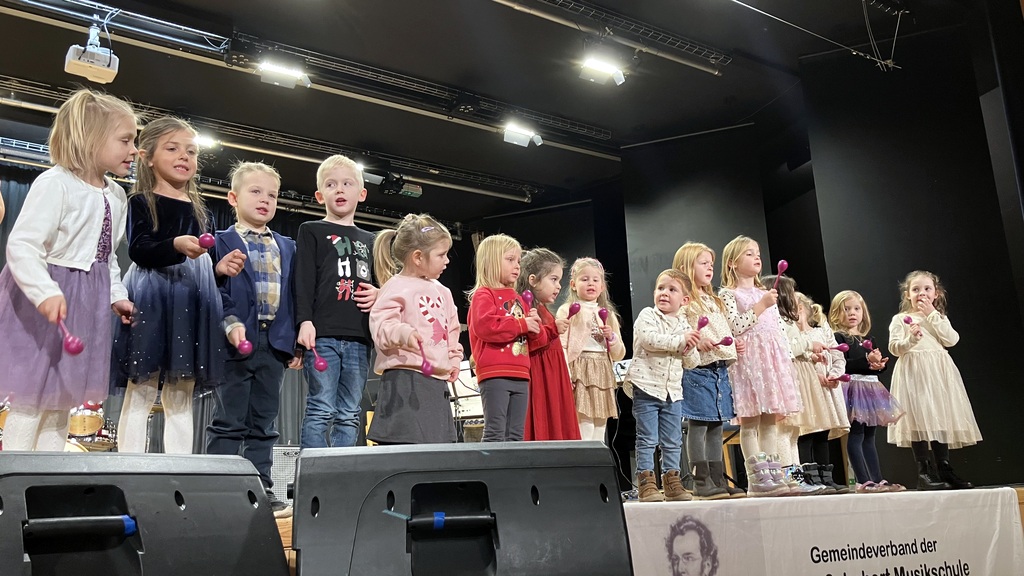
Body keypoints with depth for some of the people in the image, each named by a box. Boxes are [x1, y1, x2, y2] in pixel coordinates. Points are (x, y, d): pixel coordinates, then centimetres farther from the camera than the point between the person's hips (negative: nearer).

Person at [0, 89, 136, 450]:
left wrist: (116, 295, 13)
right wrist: (45, 292, -36)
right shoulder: (54, 184, -18)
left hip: (86, 305, 8)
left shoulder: (117, 196, 8)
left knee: (63, 400, 14)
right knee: (30, 400, -1)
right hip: (42, 303, -8)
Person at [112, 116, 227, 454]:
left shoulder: (199, 210, 17)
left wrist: (222, 265, -2)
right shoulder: (142, 202, 1)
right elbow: (138, 251, -13)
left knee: (181, 398, 7)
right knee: (141, 392, -4)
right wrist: (176, 245, -29)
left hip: (192, 300, 5)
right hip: (152, 297, -5)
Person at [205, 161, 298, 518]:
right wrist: (231, 324, -22)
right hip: (236, 341, -4)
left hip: (275, 343, 5)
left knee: (264, 422, 10)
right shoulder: (222, 243, 2)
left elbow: (295, 295, 14)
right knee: (229, 422, 1)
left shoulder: (287, 247, 17)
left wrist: (297, 343, 8)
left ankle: (262, 488, 17)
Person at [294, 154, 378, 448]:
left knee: (349, 415, 6)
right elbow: (303, 279, -2)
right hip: (323, 335, -4)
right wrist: (305, 321, -15)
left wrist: (379, 295, 4)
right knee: (321, 411, -7)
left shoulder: (369, 240, 21)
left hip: (359, 338, 5)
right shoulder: (311, 231, 8)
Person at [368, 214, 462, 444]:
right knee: (406, 443, -12)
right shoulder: (395, 287, -7)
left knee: (438, 441, 10)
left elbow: (452, 328, 29)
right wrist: (404, 333, -35)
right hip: (405, 379, -8)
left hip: (437, 380, 8)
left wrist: (454, 359, 20)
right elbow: (381, 326, -17)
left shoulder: (441, 291, 19)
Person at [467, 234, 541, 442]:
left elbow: (529, 336, 27)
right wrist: (522, 324, -14)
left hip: (520, 375, 8)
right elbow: (484, 326, -20)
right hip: (495, 374, -8)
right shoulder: (483, 295, -2)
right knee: (495, 433, -7)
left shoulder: (518, 298, 22)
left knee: (516, 434, 9)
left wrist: (534, 322, 2)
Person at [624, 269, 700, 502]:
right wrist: (680, 340, -17)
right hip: (646, 386, -5)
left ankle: (672, 480, 20)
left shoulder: (684, 324, 13)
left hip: (673, 390, 5)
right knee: (648, 438, -3)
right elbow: (649, 339, -23)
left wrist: (689, 349, -10)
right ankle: (646, 482, 2)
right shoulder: (647, 315, -2)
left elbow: (692, 363, 13)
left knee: (673, 440, 10)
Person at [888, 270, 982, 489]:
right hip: (913, 374, -3)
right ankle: (924, 470, -4)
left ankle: (944, 468, 9)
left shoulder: (939, 318, 16)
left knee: (941, 417, 2)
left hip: (938, 373, 3)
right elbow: (894, 348, -2)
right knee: (918, 418, -9)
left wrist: (932, 315, -5)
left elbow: (952, 340, -2)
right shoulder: (900, 319, 7)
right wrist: (911, 338, -21)